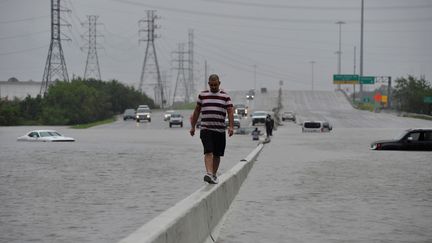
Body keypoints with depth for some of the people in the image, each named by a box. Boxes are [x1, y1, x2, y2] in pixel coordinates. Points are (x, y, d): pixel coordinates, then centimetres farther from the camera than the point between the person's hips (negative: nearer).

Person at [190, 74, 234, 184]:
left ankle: (214, 175, 21)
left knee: (217, 155, 8)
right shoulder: (202, 95, 10)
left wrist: (231, 127, -14)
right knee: (208, 152, -16)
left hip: (220, 130, 1)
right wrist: (193, 126, 15)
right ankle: (209, 173, -28)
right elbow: (196, 111, 16)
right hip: (205, 129, -1)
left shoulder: (225, 96, 6)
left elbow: (230, 112, -1)